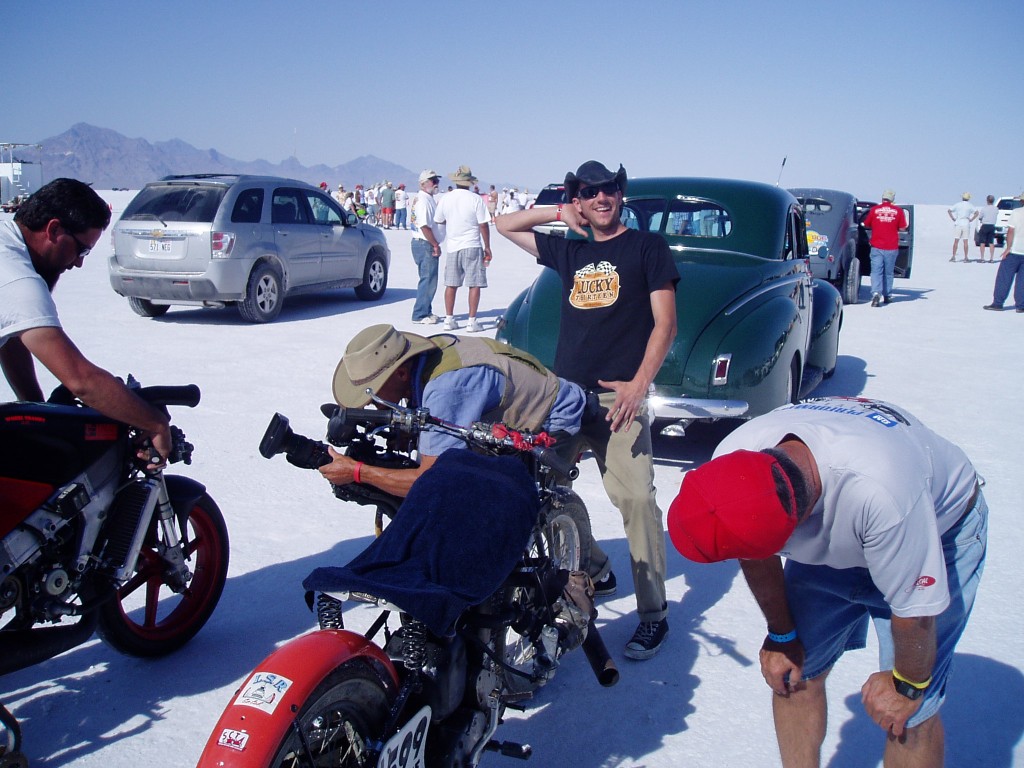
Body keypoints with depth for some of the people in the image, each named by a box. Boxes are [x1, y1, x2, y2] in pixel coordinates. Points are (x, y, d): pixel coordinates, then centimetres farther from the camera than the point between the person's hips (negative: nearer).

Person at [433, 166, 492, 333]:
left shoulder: (445, 199, 1)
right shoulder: (476, 199, -9)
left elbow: (439, 221, 13)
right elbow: (483, 225, -9)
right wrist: (487, 247, 0)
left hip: (452, 247, 4)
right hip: (472, 246, -4)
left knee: (451, 284, 10)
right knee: (474, 284, 1)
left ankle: (449, 319, 14)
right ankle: (472, 321, -1)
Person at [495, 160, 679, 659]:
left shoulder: (647, 246, 6)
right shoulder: (569, 252, 19)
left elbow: (665, 323, -3)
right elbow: (504, 225, 27)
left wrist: (639, 384, -16)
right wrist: (562, 213, 18)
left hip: (618, 394, -5)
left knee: (635, 500, -14)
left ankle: (653, 614, -2)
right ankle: (594, 571, 26)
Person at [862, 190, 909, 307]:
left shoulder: (874, 209, -2)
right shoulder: (898, 211, -1)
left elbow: (866, 225, 8)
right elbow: (902, 228, 2)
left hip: (877, 246, -1)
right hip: (892, 248, 1)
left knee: (876, 271, -3)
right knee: (888, 273, 15)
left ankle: (876, 293, -22)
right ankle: (887, 295, 24)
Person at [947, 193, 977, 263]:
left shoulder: (958, 205, 2)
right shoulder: (970, 206, 1)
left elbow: (949, 210, -4)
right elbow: (976, 213, -9)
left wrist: (953, 219, 1)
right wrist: (971, 219, -1)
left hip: (958, 223, 0)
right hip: (966, 224, 0)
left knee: (956, 241, 2)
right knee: (965, 242, 1)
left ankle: (953, 256, -1)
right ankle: (965, 258, 0)